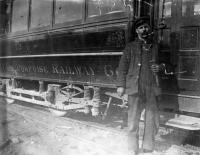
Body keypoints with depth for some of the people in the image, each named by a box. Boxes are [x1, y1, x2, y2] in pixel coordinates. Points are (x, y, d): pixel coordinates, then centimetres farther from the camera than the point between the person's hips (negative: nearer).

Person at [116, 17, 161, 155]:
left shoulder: (156, 46, 14)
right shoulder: (131, 47, 10)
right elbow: (123, 66, 5)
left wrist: (160, 68, -4)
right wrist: (121, 85, -5)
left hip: (152, 89, 2)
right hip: (135, 88, -2)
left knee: (152, 121, 5)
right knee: (133, 120, 2)